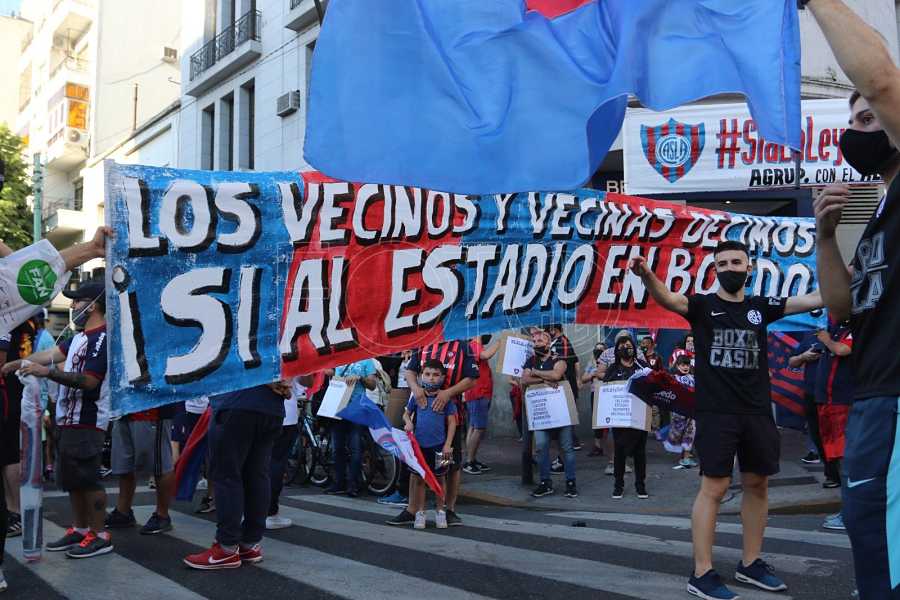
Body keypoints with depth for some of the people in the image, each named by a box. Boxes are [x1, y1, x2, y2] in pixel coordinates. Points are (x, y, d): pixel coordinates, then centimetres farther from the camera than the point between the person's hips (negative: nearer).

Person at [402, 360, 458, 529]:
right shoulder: (417, 396, 0)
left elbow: (452, 422, -3)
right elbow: (406, 413, 12)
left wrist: (448, 444, -7)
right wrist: (408, 423, -10)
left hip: (439, 445, -1)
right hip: (419, 443, 2)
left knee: (440, 477, 11)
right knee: (419, 478, 9)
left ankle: (440, 511, 25)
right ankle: (420, 512, 20)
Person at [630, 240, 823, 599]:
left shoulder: (761, 307, 11)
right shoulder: (702, 305, 0)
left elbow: (816, 299, 7)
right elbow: (666, 298, -20)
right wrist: (646, 275, -41)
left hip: (758, 412, 5)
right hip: (716, 412, -5)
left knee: (757, 485, 11)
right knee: (714, 488, -6)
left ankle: (750, 564, 25)